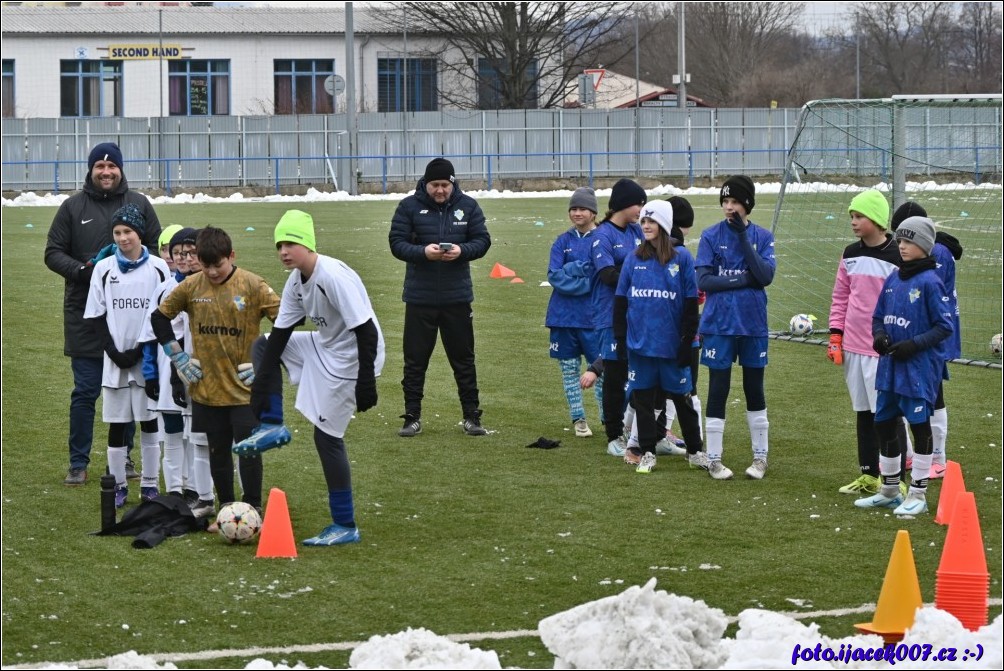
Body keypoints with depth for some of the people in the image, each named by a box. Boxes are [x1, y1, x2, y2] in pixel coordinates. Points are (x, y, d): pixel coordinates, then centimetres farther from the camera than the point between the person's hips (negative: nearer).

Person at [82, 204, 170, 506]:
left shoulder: (158, 268, -1)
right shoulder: (104, 269, 2)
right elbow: (96, 316, 3)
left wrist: (140, 351, -9)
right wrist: (114, 353, -9)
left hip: (148, 360, -1)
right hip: (115, 360, 1)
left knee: (149, 422, 5)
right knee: (116, 423, 4)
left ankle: (150, 484, 14)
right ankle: (117, 485, 13)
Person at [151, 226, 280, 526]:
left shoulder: (252, 285, -9)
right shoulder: (191, 287, -1)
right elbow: (159, 317, 13)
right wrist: (178, 357, 7)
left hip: (244, 387, -3)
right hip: (206, 386, 3)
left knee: (248, 449, -3)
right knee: (218, 450, 11)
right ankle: (226, 510, 20)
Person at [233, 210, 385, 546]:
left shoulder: (335, 277, -27)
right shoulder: (296, 282, 1)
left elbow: (366, 330, -27)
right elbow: (281, 332, 6)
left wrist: (366, 382, -27)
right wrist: (261, 384, 4)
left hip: (349, 359, -9)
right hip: (324, 347, 9)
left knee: (327, 436, -4)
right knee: (263, 346, 16)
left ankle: (345, 527, 4)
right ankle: (272, 427, 11)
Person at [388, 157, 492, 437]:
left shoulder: (468, 206, 1)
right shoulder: (410, 206, -5)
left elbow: (482, 241, 0)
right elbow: (397, 243, -8)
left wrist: (462, 251, -20)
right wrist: (423, 252, -26)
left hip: (457, 297, 1)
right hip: (420, 296, -1)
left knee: (463, 359, 9)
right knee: (415, 360, 5)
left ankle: (472, 416, 17)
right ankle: (412, 418, 13)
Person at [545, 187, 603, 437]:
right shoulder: (563, 241, 8)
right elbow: (554, 276, -3)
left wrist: (573, 268, -13)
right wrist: (587, 282, -11)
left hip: (593, 317, -3)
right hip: (563, 316, 4)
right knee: (569, 369, 8)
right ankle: (578, 419, 17)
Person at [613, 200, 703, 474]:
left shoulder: (682, 258, -3)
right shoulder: (634, 259, 5)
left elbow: (691, 303, -3)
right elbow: (620, 300, 9)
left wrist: (688, 341, -6)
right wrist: (620, 338, 3)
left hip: (672, 343, -3)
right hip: (640, 341, 3)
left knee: (681, 397, 6)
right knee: (643, 398, 6)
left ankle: (696, 450, 18)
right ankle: (647, 453, 14)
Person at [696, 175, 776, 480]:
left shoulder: (762, 237, 2)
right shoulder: (711, 236, -1)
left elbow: (766, 276, -12)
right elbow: (704, 280, -8)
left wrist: (743, 238, -15)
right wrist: (743, 279, -13)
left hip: (753, 324, 1)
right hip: (719, 323, -1)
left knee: (754, 389, 9)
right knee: (718, 389, 1)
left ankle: (760, 457, 20)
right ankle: (714, 460, 8)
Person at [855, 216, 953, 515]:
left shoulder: (930, 282, -12)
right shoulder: (892, 280, 9)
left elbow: (944, 327, -12)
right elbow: (878, 317, 17)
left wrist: (913, 345, -19)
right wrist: (879, 336, -3)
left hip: (920, 367, -8)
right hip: (890, 365, 8)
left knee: (919, 426, 0)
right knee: (883, 424, 13)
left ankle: (917, 494, 9)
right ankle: (889, 490, 28)